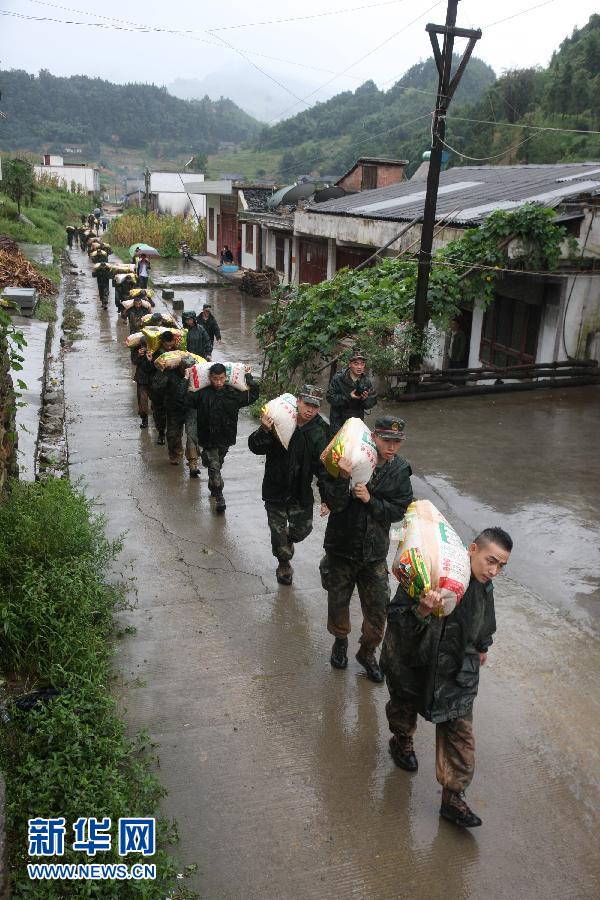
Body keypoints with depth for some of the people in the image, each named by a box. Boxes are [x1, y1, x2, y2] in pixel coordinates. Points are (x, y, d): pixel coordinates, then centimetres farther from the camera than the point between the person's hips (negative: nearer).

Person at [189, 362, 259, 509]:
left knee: (217, 464, 19)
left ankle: (213, 488, 42)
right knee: (214, 466, -7)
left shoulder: (233, 393, -3)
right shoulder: (202, 393, -9)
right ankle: (219, 497, 1)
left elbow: (253, 395, 4)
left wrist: (249, 377, 2)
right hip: (209, 438, -2)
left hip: (226, 437, 2)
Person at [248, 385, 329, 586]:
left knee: (303, 528, 10)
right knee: (278, 531, 10)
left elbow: (323, 466, -10)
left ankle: (288, 539, 47)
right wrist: (264, 431, -33)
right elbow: (255, 447, -13)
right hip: (275, 489, -1)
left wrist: (326, 496, -16)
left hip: (301, 492, 1)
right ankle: (284, 564, 37)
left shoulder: (319, 432, -10)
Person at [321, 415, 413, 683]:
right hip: (341, 547, -2)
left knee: (378, 610, 8)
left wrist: (370, 500, -22)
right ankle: (340, 640, 47)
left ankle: (367, 652, 35)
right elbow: (334, 504, -21)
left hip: (374, 552, 2)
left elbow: (399, 511, -8)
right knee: (338, 602, 16)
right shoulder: (350, 461, -17)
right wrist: (343, 478, -39)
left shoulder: (400, 470, -7)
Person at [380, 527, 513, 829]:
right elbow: (395, 615, -31)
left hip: (457, 673, 4)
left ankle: (453, 796, 17)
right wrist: (421, 611, -50)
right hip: (412, 665, -3)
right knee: (404, 707, 25)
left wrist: (481, 648, 28)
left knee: (459, 734, 2)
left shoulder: (484, 587, -9)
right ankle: (402, 740, 57)